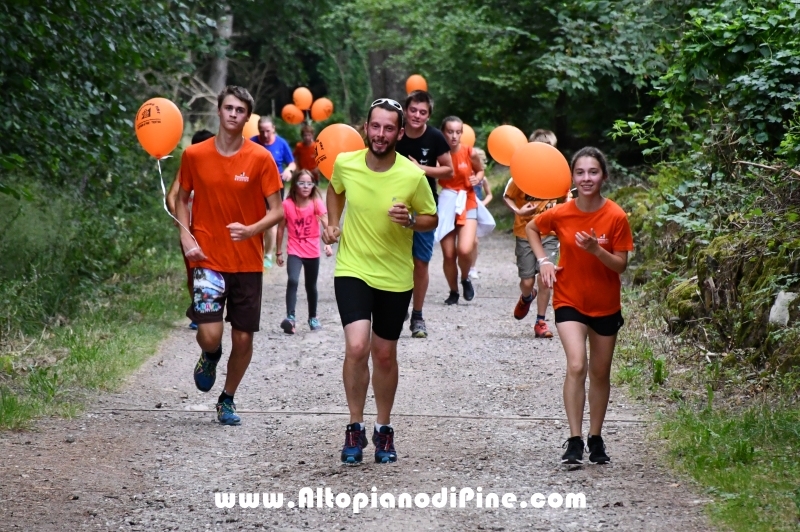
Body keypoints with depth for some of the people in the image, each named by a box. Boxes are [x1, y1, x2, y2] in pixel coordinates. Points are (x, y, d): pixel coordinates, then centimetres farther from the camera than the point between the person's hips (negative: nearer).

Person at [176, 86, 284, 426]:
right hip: (207, 260, -1)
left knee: (243, 339, 4)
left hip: (247, 263, 1)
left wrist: (251, 229, -20)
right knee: (210, 335, -15)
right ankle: (210, 356, 23)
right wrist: (186, 237, -2)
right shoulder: (194, 155, 0)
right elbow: (182, 199, 13)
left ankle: (228, 399, 28)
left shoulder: (260, 159, -4)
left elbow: (277, 211, -1)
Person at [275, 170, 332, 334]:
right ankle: (290, 317, -29)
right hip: (294, 252, -2)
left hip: (312, 252, 2)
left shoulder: (316, 203, -9)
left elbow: (326, 224, -22)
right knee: (293, 281, -24)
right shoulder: (287, 204, -10)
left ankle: (313, 318, 34)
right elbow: (281, 228, -1)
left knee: (311, 286, 16)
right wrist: (279, 252, 2)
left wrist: (328, 244, -38)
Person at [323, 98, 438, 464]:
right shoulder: (345, 164, -8)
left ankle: (383, 430, 30)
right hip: (352, 270, 0)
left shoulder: (413, 176, -14)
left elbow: (432, 219, -1)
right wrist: (332, 223, 3)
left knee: (385, 355, 12)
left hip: (395, 277, 0)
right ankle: (355, 428, 0)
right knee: (356, 347, -17)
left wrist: (411, 220, -21)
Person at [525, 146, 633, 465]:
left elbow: (621, 265, -10)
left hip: (605, 305, 1)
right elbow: (532, 228, 11)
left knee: (600, 373, 12)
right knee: (576, 366, -18)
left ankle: (595, 439, 27)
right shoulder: (560, 214, -10)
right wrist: (543, 261, -2)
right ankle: (574, 441, -17)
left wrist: (596, 249, -28)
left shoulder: (616, 217, -13)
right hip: (570, 301, -1)